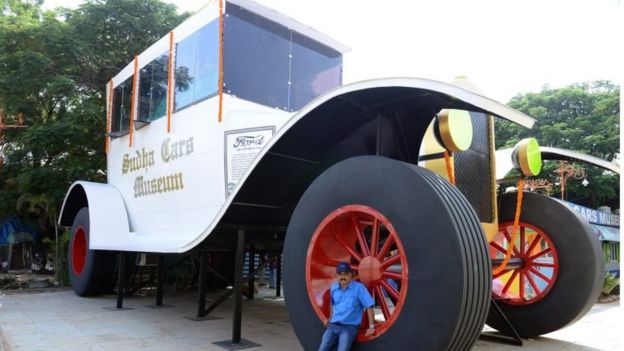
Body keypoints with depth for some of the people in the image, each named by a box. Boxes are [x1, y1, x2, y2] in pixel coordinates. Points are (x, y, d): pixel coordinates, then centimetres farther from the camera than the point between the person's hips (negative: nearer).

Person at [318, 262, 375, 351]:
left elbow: (369, 306, -8)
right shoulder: (333, 287, 6)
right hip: (333, 325, 5)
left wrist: (371, 327, -8)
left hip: (350, 327, -5)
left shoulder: (359, 287, -10)